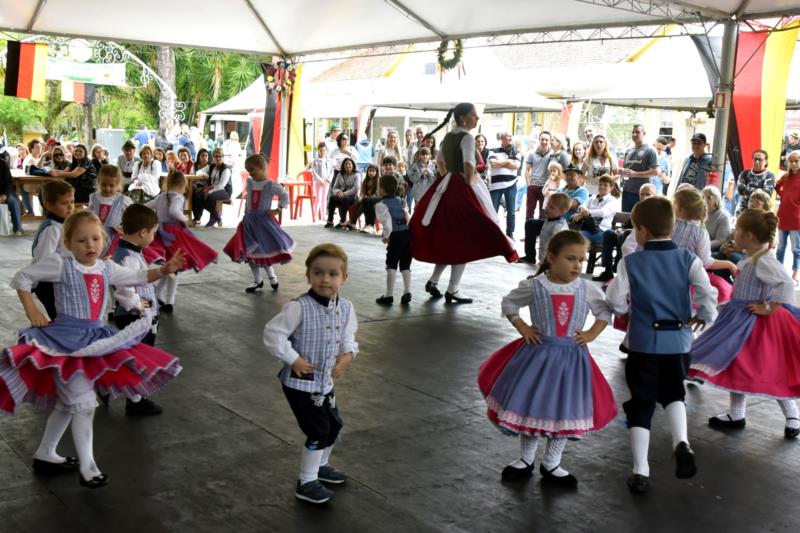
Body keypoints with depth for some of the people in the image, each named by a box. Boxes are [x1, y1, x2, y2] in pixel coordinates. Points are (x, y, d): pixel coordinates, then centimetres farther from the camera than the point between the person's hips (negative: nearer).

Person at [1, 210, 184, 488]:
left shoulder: (107, 268, 5)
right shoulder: (60, 263, -11)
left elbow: (137, 277, 13)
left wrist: (163, 270, -3)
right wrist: (32, 312, -9)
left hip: (94, 340, 7)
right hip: (66, 340, -7)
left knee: (67, 402, 18)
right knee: (84, 402, -10)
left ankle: (45, 455, 35)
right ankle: (87, 465, 1)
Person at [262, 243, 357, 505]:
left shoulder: (345, 308, -4)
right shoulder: (299, 307, -24)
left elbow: (347, 337, 10)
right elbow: (272, 333, -22)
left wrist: (348, 355, -9)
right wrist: (293, 360, -20)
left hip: (325, 380, 7)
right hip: (300, 382, -7)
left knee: (334, 425, 22)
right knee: (319, 431, -3)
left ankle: (320, 465, 47)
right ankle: (306, 483, 15)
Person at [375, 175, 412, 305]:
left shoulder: (381, 204, -2)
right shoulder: (401, 201, 17)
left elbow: (387, 220, -15)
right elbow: (409, 217, 16)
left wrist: (386, 235, -8)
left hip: (396, 235, -6)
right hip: (409, 233, 6)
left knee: (392, 265, 3)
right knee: (405, 265, 14)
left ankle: (389, 295, 3)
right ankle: (407, 293, 9)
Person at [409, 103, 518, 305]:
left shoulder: (448, 136, 13)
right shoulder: (466, 138, -13)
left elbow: (439, 161, 24)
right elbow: (468, 164, -26)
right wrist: (470, 183, -18)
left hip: (446, 188, 9)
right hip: (462, 189, -9)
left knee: (446, 237, 19)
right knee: (463, 239, -1)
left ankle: (433, 281, 19)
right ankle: (452, 291, 2)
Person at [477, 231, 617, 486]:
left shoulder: (588, 289, -5)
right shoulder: (534, 286, -10)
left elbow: (604, 313, 10)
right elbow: (508, 304, 4)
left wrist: (591, 335, -2)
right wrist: (523, 329, -6)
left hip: (571, 358, 2)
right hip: (538, 354, -1)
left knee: (566, 412, 9)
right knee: (529, 407, 8)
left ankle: (551, 465, 28)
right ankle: (525, 460, 29)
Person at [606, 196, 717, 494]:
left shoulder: (630, 262, -8)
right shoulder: (687, 259, -5)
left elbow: (615, 302, -10)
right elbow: (707, 293, -14)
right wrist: (704, 316, 5)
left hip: (643, 343, -2)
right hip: (678, 341, 2)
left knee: (641, 404, 9)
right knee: (673, 394, 23)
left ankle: (640, 472, 9)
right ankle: (681, 443, -5)